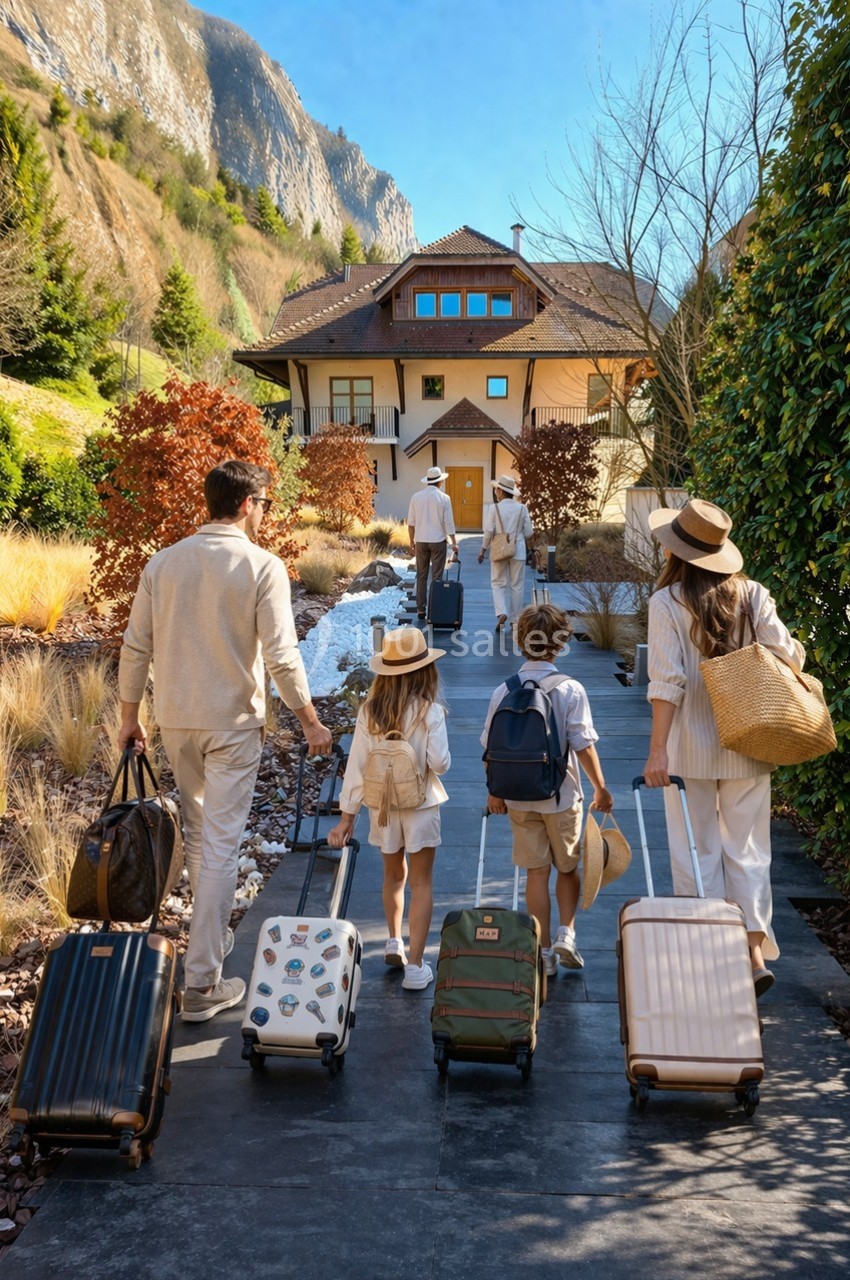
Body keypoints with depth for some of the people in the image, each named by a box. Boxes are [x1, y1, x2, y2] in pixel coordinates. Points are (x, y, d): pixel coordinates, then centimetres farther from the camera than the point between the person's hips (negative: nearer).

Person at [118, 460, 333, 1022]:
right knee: (220, 845, 0)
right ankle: (202, 983, 3)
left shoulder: (163, 561, 3)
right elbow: (281, 655, -14)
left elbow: (136, 648, 4)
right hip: (233, 723, -5)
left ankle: (213, 935, 40)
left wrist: (130, 716, 15)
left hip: (175, 721, 5)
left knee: (199, 833, 23)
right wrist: (311, 722, -4)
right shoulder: (262, 566, -11)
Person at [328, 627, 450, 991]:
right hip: (420, 806, -3)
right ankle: (415, 966, 5)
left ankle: (394, 943, 37)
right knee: (421, 883, 7)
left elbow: (356, 765, -5)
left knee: (393, 875, 24)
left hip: (382, 806, 3)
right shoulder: (430, 710, -15)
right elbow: (439, 763, -17)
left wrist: (347, 815, 0)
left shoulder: (369, 711, -6)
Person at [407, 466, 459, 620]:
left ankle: (421, 610, 8)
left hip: (421, 540, 3)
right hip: (438, 541, -2)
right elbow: (449, 522, -6)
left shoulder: (416, 497, 2)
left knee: (421, 576, 8)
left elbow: (411, 522, 4)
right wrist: (454, 543, 0)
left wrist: (411, 541, 13)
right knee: (437, 576, 3)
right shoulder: (444, 498, -6)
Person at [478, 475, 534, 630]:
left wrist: (483, 550, 1)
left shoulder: (494, 508, -8)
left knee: (498, 583, 9)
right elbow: (528, 532, 0)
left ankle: (501, 612, -12)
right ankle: (515, 620, 13)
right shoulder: (522, 508, -2)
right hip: (518, 551, 1)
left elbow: (488, 531, -10)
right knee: (517, 586, 9)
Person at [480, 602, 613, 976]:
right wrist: (600, 788, 0)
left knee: (536, 871, 11)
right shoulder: (570, 689, -13)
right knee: (568, 867, 18)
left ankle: (545, 951, 16)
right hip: (561, 795, -2)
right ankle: (566, 933, 6)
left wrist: (495, 791, 13)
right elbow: (583, 746, -13)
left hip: (518, 797, 2)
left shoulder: (503, 692, -4)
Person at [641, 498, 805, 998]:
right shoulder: (751, 594, -1)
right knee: (747, 849, 12)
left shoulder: (666, 602, -9)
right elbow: (787, 654, -6)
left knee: (698, 852, 8)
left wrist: (657, 750, -17)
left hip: (690, 748, -3)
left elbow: (668, 681, -17)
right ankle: (755, 952, 11)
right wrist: (795, 651, 18)